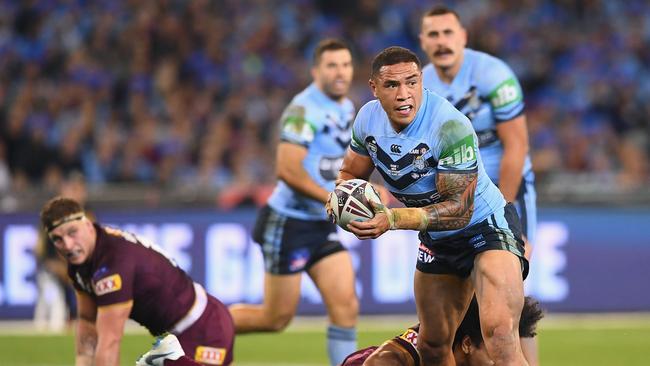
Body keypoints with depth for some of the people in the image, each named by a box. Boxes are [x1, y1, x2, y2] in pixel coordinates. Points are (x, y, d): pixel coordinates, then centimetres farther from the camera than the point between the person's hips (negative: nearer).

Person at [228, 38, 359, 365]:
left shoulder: (347, 109, 10)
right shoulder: (304, 110, -18)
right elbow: (287, 169, -25)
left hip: (323, 227, 8)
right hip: (290, 224, -8)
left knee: (346, 308, -5)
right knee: (276, 318, 0)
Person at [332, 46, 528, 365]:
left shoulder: (450, 127, -30)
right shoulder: (368, 119, -9)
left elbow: (459, 210, -30)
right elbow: (350, 173, 8)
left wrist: (392, 219, -39)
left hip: (486, 226, -7)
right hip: (436, 239, 8)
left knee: (499, 335, -29)